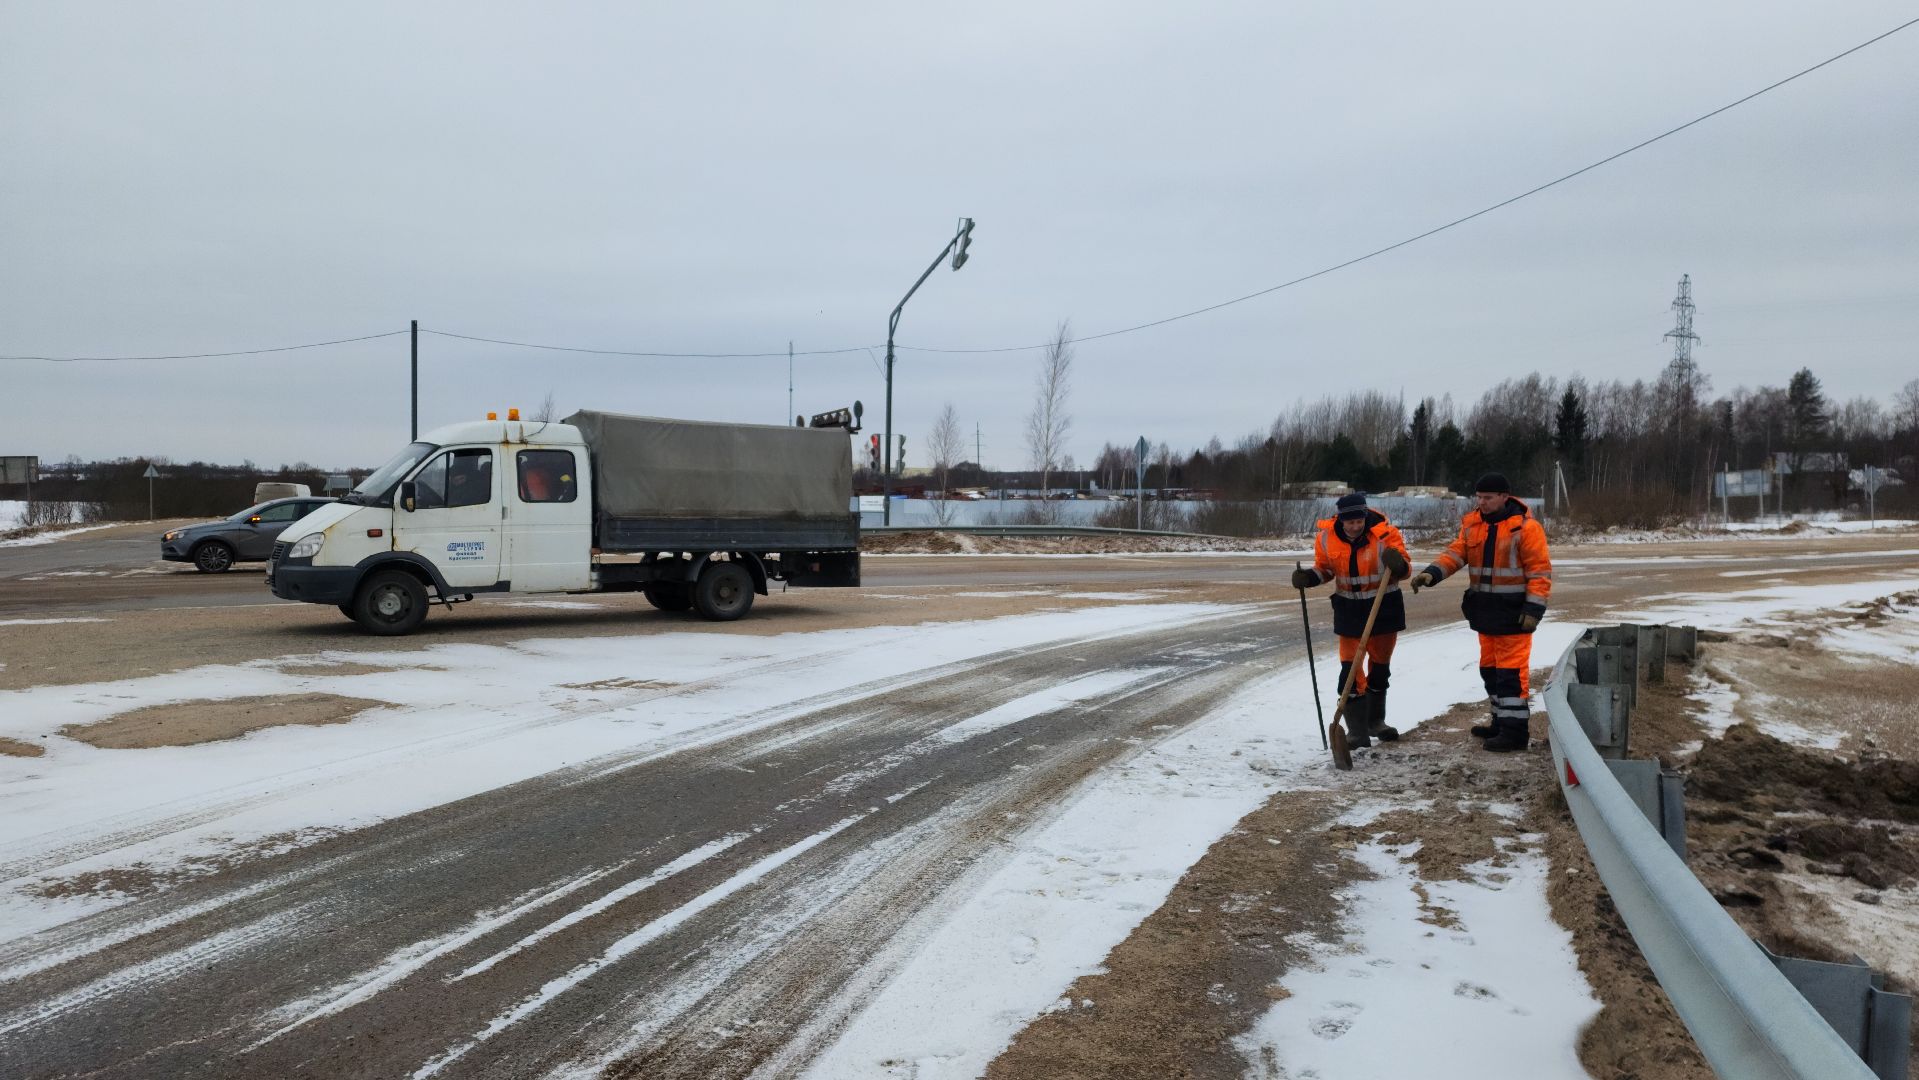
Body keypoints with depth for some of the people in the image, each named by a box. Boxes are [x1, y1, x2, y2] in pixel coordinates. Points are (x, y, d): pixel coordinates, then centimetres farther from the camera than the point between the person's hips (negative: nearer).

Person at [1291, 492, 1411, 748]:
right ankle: (1357, 730, -1)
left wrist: (1398, 563, -35)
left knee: (1380, 667, 16)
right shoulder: (1326, 538, -11)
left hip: (1384, 606, 0)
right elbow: (1325, 569, 6)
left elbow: (1405, 569, -12)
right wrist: (1309, 577, -14)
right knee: (1351, 669, -7)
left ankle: (1375, 721, 34)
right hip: (1349, 609, 0)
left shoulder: (1385, 534, -19)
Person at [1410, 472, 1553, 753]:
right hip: (1485, 609, 8)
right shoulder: (1472, 524, 7)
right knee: (1490, 668, 15)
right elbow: (1455, 553, 2)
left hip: (1512, 612, -7)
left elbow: (1540, 571, -12)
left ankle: (1515, 730, -4)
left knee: (1511, 671, -8)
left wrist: (1533, 609, -17)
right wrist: (1432, 573, -16)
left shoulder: (1525, 527, -13)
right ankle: (1501, 721, 27)